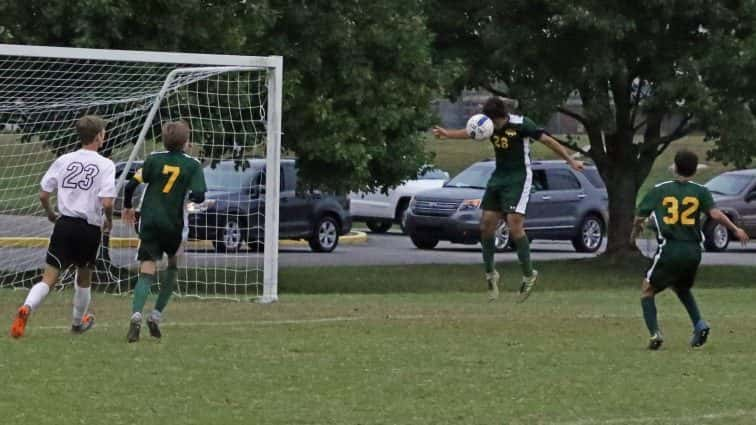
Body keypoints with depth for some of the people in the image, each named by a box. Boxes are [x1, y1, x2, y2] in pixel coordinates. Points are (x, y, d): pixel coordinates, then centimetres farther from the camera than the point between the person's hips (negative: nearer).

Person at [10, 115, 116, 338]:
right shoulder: (105, 165, -5)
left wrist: (50, 213, 24)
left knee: (49, 277, -3)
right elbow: (107, 202, -15)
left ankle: (26, 308, -30)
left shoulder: (63, 160, 5)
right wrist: (109, 221, 5)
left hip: (64, 225, 2)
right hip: (90, 227, -2)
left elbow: (43, 195, 4)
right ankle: (78, 322, 38)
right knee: (84, 277, 22)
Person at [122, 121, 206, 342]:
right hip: (174, 224, -1)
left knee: (147, 272, -4)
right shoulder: (192, 165, 0)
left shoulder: (154, 159, 4)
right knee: (174, 266, 24)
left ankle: (136, 314, -29)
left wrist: (127, 207, 15)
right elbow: (198, 195, -10)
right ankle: (156, 314, 13)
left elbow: (131, 185, -2)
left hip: (149, 222, 1)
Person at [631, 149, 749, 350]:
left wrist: (634, 234, 24)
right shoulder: (700, 191, 3)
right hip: (693, 251, 3)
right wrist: (736, 230, 0)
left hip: (669, 250, -3)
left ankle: (654, 332, -9)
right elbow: (715, 213, -10)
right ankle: (699, 324, 10)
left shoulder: (659, 190, 3)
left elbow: (639, 217, 4)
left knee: (647, 290, 11)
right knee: (681, 288, 29)